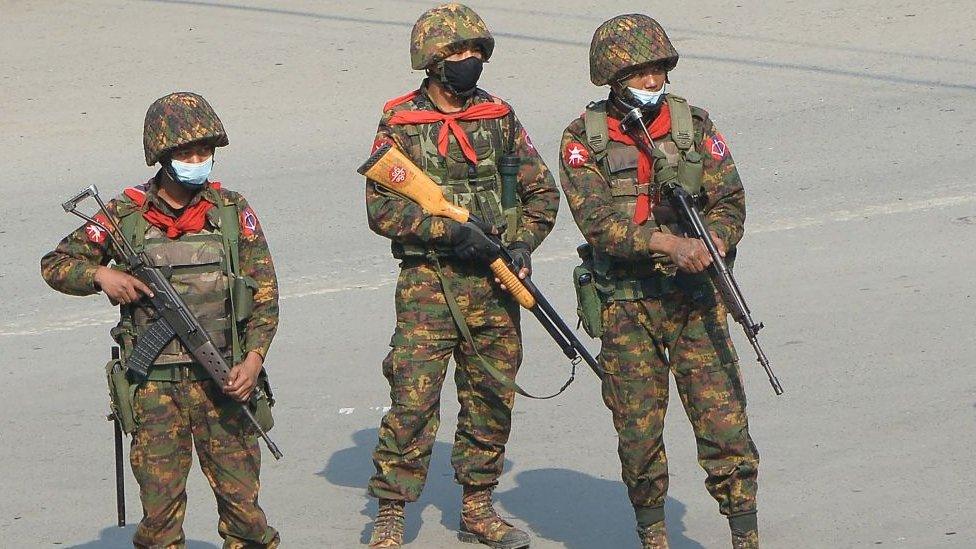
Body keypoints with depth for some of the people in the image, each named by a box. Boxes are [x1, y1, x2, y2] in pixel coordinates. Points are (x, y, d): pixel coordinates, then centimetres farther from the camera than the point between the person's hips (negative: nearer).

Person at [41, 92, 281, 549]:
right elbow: (56, 265, 10)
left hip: (222, 379, 0)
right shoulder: (126, 214, 2)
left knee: (241, 499, -1)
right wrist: (101, 275, -10)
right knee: (160, 504, 1)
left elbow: (264, 291, 4)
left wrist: (254, 358, -8)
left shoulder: (232, 211, 4)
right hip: (154, 386, 0)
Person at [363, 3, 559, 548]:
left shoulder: (500, 116, 8)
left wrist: (522, 245, -3)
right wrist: (448, 230, -18)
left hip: (494, 283, 4)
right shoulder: (400, 123, -2)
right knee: (413, 397, -8)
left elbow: (542, 193, 13)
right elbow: (381, 207, -8)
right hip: (428, 281, -4)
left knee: (493, 397, 9)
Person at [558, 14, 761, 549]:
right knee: (638, 431, 6)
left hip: (695, 300, 1)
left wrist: (709, 243, -20)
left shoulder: (695, 127, 4)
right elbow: (598, 221, -15)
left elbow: (729, 202, 1)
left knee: (723, 422, -6)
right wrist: (667, 241, -28)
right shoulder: (583, 140, -3)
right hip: (625, 304, -1)